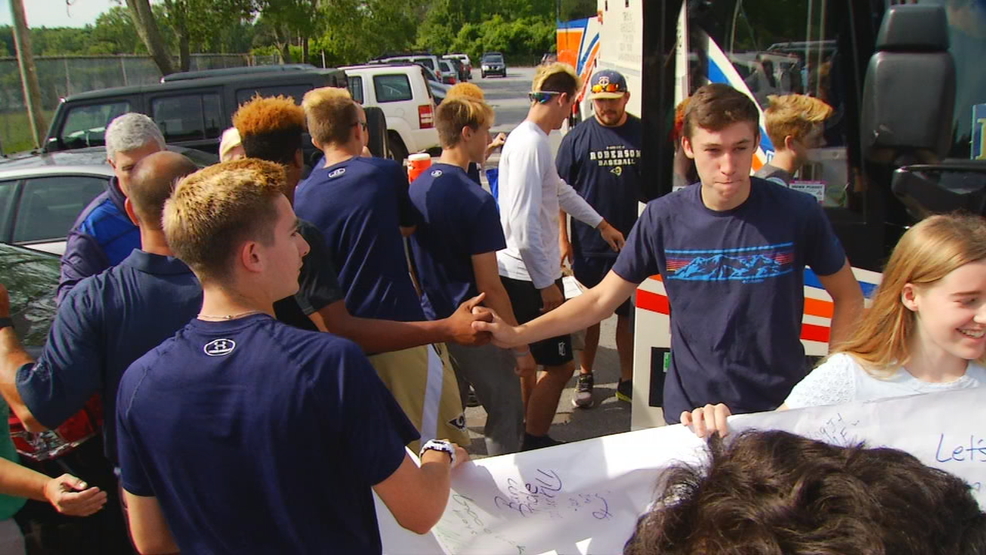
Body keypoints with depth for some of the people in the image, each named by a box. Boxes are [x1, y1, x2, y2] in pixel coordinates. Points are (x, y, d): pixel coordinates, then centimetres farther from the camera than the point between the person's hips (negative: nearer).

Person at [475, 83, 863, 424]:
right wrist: (517, 335, -9)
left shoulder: (796, 212, -12)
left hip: (782, 409, 0)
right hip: (691, 411, 1)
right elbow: (602, 299, -2)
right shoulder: (664, 218, -8)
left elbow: (848, 299, 2)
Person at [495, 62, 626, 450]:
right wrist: (547, 284, -21)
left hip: (525, 275, 11)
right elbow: (524, 222, -25)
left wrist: (601, 223, 36)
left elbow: (561, 191, 28)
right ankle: (534, 443, 9)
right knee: (560, 366, -3)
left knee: (529, 360, 19)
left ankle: (528, 437, 32)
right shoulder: (531, 143, -19)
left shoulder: (527, 138, 14)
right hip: (531, 278, -11)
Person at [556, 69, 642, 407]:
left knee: (630, 314, 10)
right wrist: (562, 239, -7)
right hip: (589, 244, -1)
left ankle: (627, 382, 23)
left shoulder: (643, 134, 0)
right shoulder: (577, 137, -3)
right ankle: (585, 379, 26)